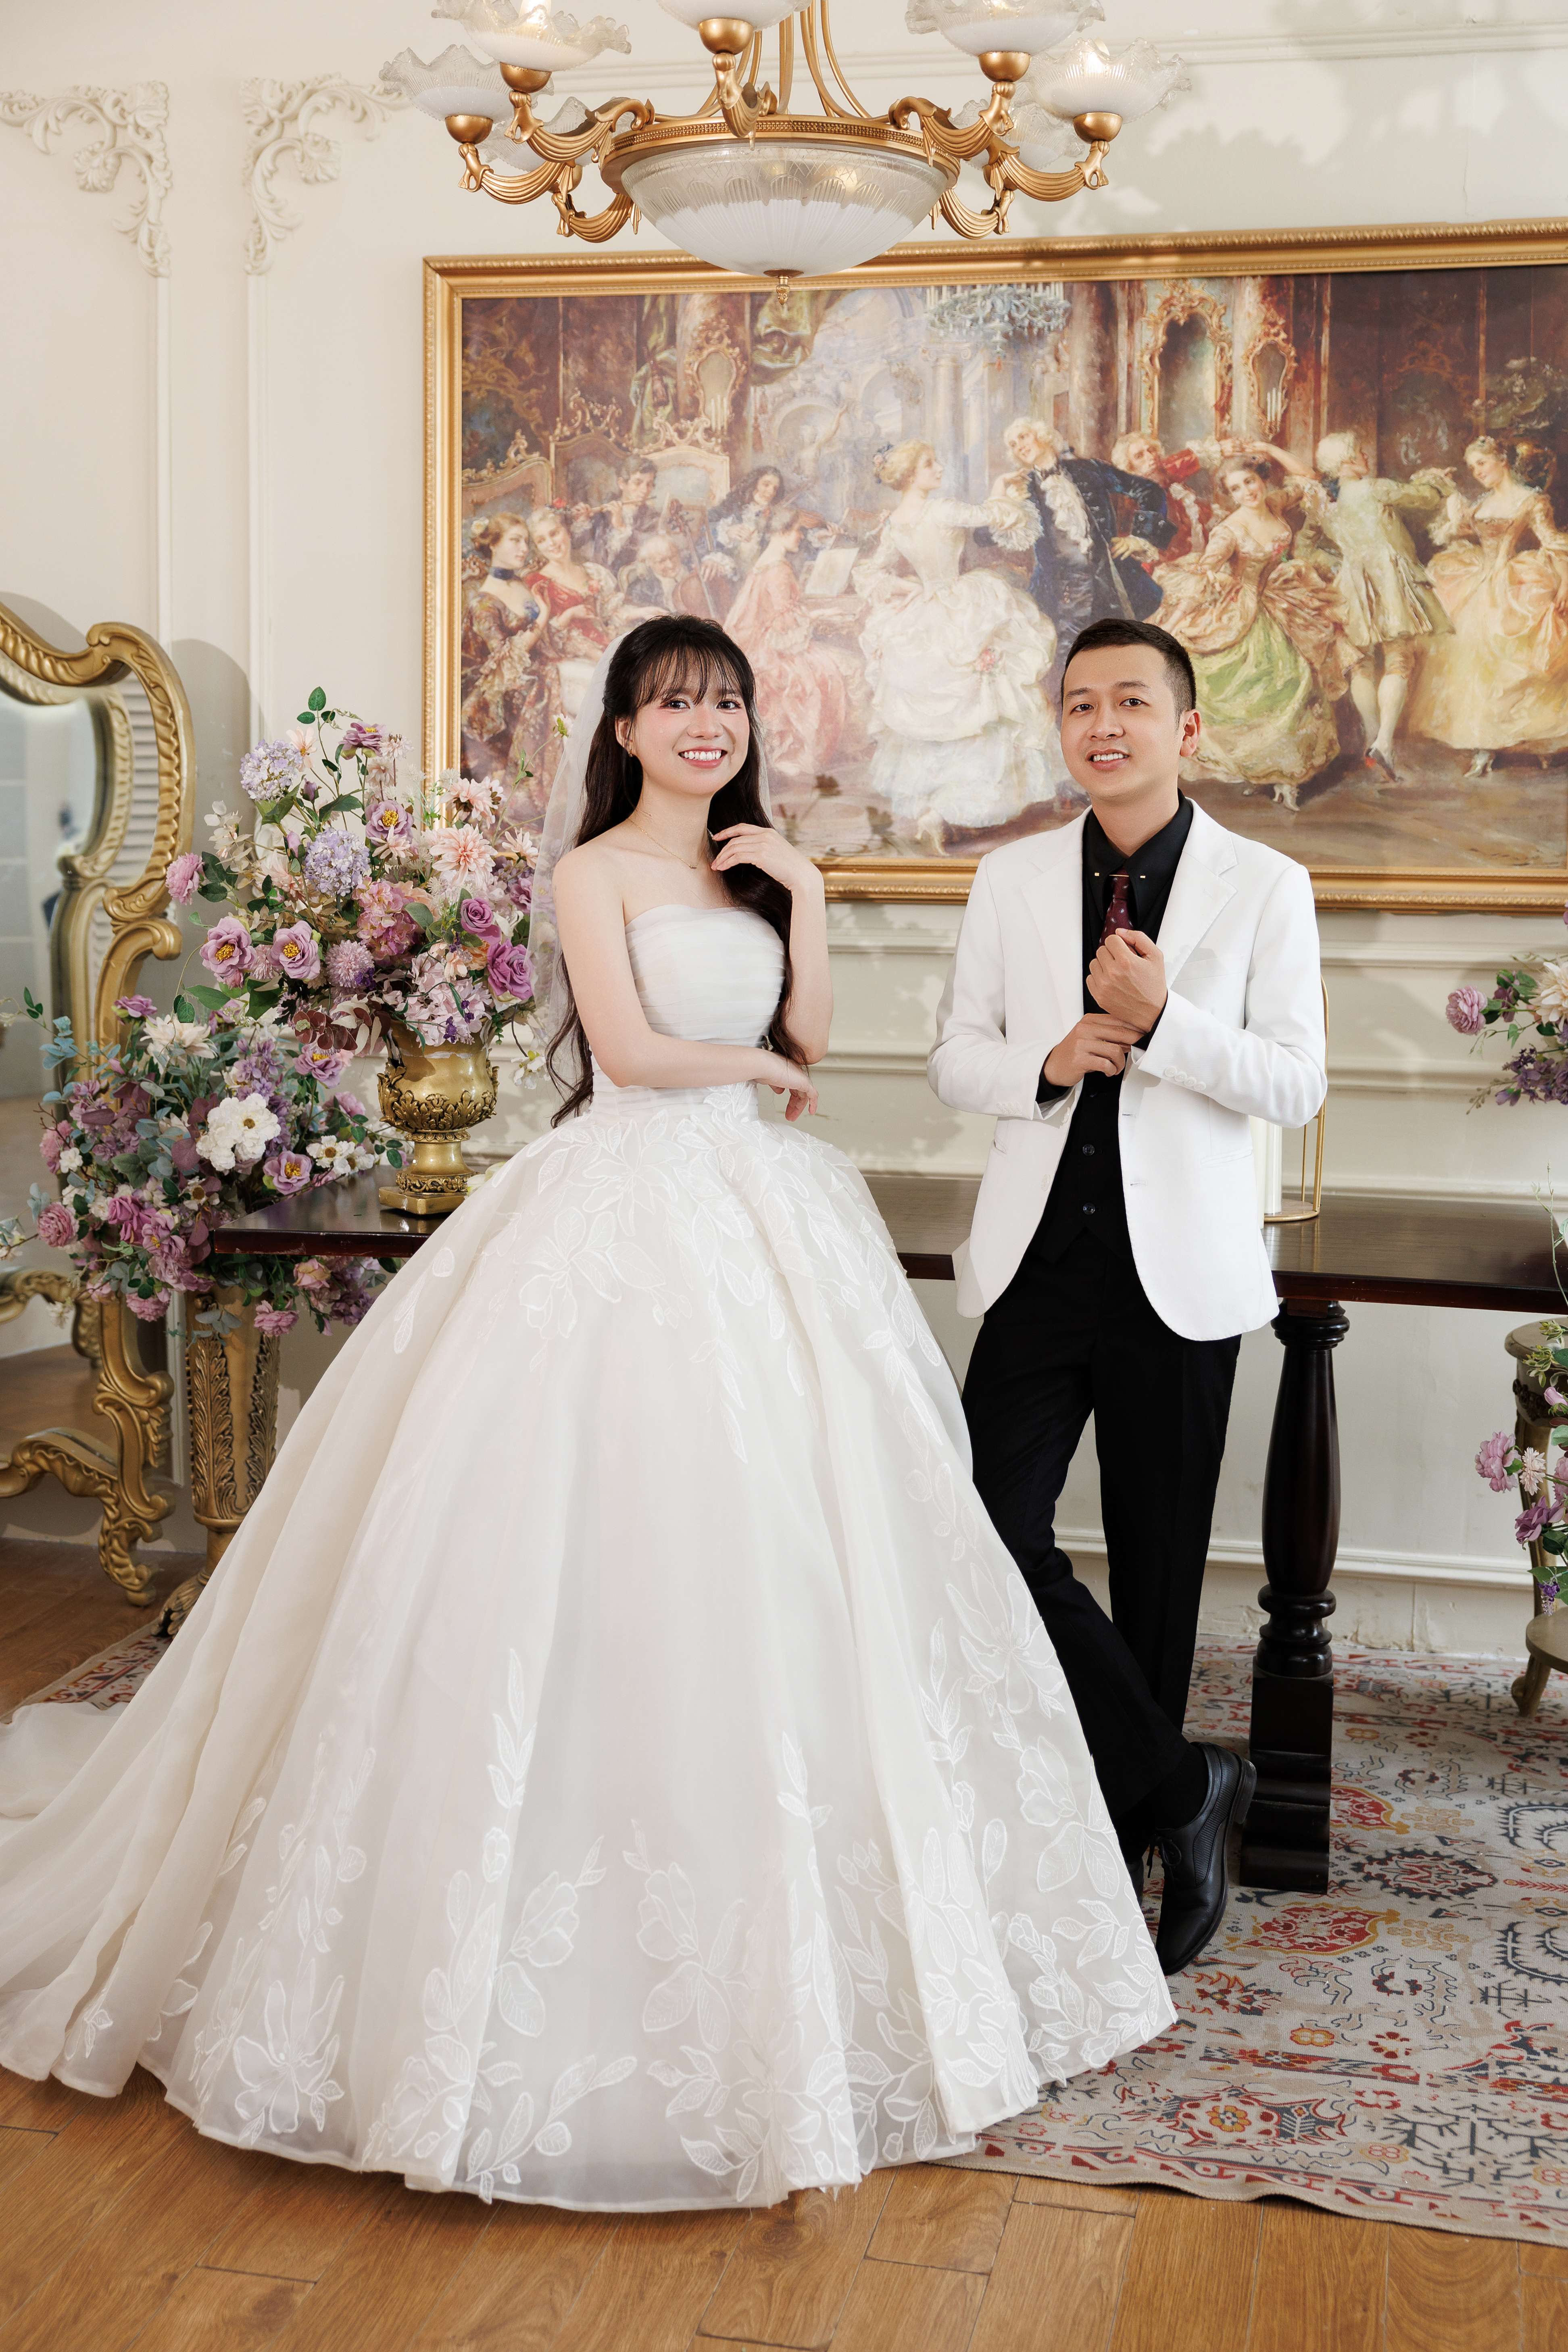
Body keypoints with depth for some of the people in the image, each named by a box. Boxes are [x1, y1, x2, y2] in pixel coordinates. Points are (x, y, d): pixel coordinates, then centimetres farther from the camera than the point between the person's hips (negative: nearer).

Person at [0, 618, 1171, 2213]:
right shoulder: (595, 873, -3)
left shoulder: (754, 868, 16)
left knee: (782, 1545, 8)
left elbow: (811, 1038, 9)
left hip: (761, 1214, 7)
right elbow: (632, 1053, -12)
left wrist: (805, 900, 0)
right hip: (635, 1208, -6)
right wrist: (764, 1066, 1)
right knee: (622, 1552, -6)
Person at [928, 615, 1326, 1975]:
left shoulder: (1265, 887, 0)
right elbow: (957, 1059, 11)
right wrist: (1043, 1064, -10)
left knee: (1158, 1561, 7)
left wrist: (1164, 1019, -19)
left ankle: (1130, 1834, 25)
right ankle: (1181, 1786, 7)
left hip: (1180, 1272, -2)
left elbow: (1296, 1087, -5)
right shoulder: (1012, 881, 8)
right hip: (1040, 1258, 2)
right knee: (994, 1528, -9)